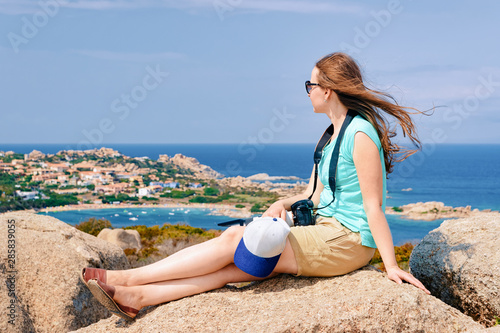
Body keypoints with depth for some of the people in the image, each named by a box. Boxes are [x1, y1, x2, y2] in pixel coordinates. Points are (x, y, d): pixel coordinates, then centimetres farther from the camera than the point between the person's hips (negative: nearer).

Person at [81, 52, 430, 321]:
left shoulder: (360, 134, -14)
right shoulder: (331, 136, 16)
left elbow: (373, 206, -16)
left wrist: (391, 266, -15)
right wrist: (284, 203, -3)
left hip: (348, 242, -8)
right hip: (325, 233, 8)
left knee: (236, 239, -15)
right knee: (233, 255, -7)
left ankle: (127, 278, -10)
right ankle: (136, 297, -11)